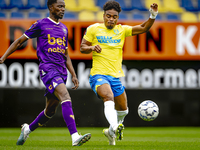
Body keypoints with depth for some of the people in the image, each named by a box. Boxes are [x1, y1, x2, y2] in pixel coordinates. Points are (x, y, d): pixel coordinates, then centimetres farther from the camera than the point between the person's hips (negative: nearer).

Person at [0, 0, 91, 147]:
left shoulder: (64, 29, 19)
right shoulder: (41, 24, 0)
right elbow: (20, 41, 6)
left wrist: (73, 75, 18)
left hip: (61, 72, 7)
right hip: (48, 68, -7)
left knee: (50, 110, 11)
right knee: (66, 98, -26)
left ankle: (28, 129, 35)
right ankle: (75, 137, -35)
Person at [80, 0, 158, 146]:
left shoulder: (122, 30, 10)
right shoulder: (93, 29, 3)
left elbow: (143, 28, 4)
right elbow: (82, 48, 6)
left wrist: (153, 16, -13)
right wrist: (92, 47, -15)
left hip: (116, 76, 5)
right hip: (98, 74, -5)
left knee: (123, 109, 11)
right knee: (109, 98, -33)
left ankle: (111, 131, 39)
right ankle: (114, 128, -53)